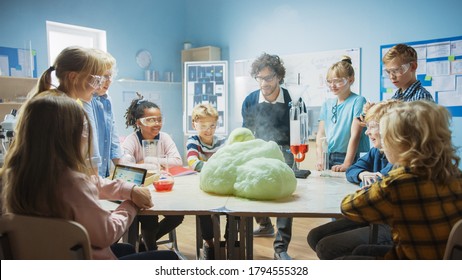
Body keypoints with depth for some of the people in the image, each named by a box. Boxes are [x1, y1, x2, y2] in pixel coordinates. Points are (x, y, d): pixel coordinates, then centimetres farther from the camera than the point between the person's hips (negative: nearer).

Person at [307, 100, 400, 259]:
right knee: (314, 237, 3)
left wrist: (367, 179, -5)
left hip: (390, 226, -9)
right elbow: (351, 171, 12)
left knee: (326, 247, -15)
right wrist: (364, 174, -11)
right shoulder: (376, 152, 9)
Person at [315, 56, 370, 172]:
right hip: (328, 158, 4)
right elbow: (321, 133, 7)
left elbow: (355, 135, -12)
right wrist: (320, 159, -4)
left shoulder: (358, 101, -5)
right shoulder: (327, 104, 10)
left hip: (350, 158, -4)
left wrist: (346, 164, -17)